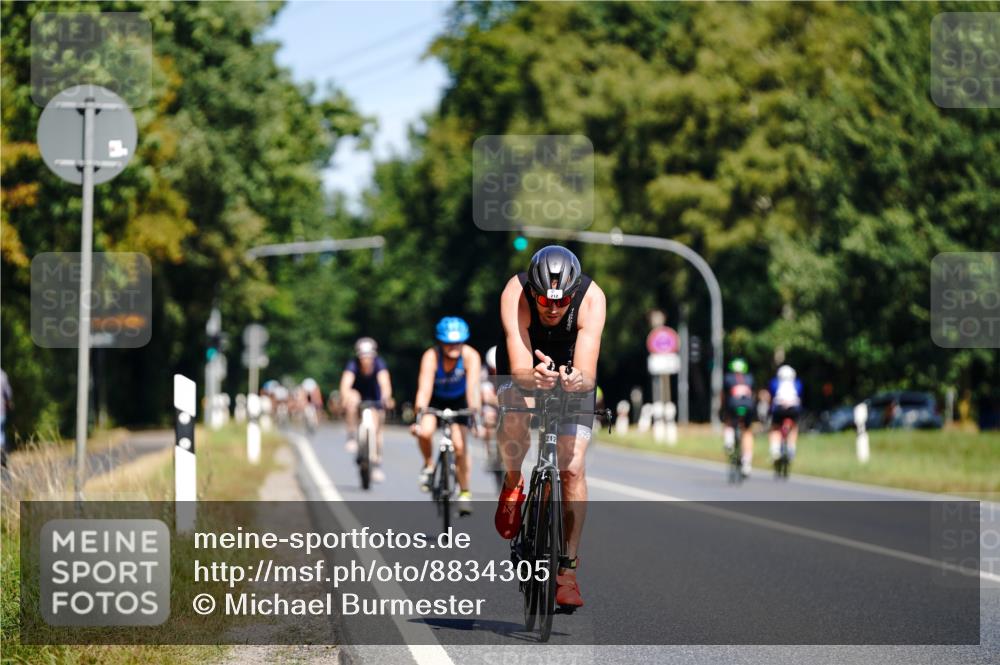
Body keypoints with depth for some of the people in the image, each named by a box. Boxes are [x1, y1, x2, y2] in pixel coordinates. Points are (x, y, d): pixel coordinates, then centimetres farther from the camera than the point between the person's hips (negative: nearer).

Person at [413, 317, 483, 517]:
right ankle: (428, 466, 2)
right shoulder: (431, 356, -31)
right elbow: (424, 388, -40)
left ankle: (464, 493, 5)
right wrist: (419, 414, -53)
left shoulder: (470, 356, -29)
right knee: (425, 432, -28)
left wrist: (475, 410, -52)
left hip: (458, 400, 0)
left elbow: (473, 386, -38)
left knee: (460, 447, -13)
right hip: (436, 399, 0)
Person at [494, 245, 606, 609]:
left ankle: (568, 569, -2)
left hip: (572, 374, 1)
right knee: (517, 414, -34)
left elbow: (589, 374, -39)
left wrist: (579, 380, -62)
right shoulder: (514, 295, -34)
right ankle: (512, 482, -3)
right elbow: (520, 371, -41)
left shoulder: (592, 299, -33)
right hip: (526, 370, 0)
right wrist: (535, 378, -64)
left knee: (573, 468, -12)